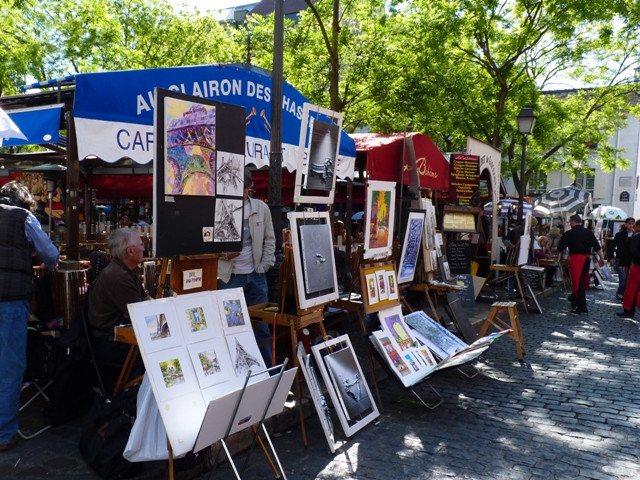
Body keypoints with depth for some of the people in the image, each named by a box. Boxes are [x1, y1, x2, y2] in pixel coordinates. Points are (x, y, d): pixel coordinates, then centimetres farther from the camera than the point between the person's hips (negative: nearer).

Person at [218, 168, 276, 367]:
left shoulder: (261, 208, 4)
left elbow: (270, 240, 9)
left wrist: (264, 266, 0)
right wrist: (223, 253, -19)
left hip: (256, 276, 3)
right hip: (229, 276, -3)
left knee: (261, 324, 11)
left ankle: (268, 369, 23)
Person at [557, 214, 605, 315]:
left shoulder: (568, 234, -6)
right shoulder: (588, 232, 5)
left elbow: (560, 248, -6)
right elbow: (597, 247, 3)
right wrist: (601, 258, 9)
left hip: (575, 258, -5)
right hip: (587, 258, 5)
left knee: (578, 282, -2)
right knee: (582, 281, 18)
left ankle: (582, 307, -3)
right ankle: (574, 300, 35)